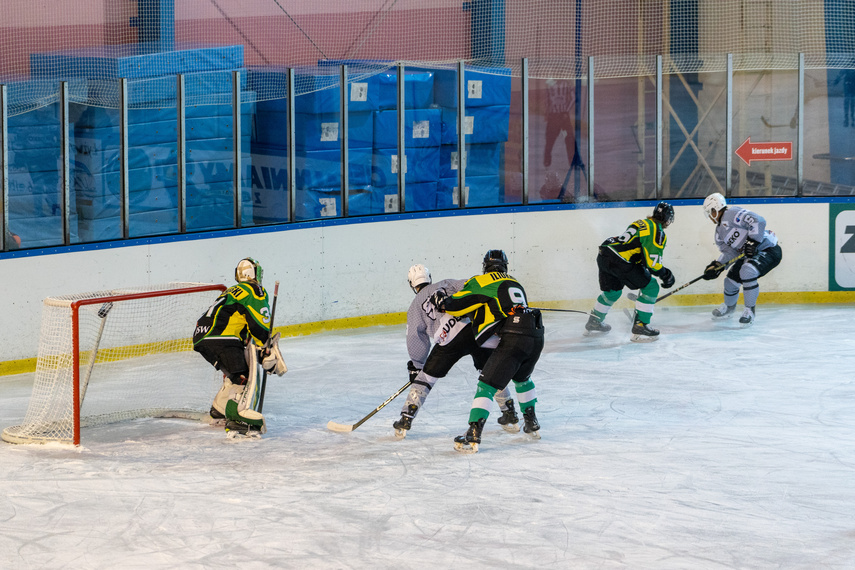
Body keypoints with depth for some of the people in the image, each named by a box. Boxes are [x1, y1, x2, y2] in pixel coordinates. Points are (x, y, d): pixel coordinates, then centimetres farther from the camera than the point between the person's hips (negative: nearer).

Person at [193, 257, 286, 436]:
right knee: (245, 376, -16)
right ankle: (238, 417, -35)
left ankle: (219, 410, 35)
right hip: (221, 337, -9)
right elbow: (259, 326, -5)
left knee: (234, 373, 27)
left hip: (201, 337, 9)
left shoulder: (232, 292, 34)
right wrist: (267, 354, 0)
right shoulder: (255, 291, 7)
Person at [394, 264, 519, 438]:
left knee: (426, 376, 13)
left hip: (449, 339, -2)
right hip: (476, 326, 2)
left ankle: (405, 421, 9)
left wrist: (416, 364, 24)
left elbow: (415, 338, 13)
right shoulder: (447, 284, 25)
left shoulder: (415, 306, 19)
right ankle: (510, 416, 27)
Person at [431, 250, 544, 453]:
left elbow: (456, 305, 3)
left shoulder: (481, 282, 6)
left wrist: (442, 301, 23)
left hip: (513, 339, -7)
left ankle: (473, 436, -14)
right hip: (536, 337, 7)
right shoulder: (515, 284, 27)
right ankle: (532, 424, 39)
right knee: (522, 378, 33)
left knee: (487, 385, -5)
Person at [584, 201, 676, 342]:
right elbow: (652, 262, -12)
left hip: (603, 255, 9)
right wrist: (666, 274, 4)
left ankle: (593, 323, 46)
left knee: (612, 291, 31)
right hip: (619, 260, -9)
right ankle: (640, 327, -4)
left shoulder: (641, 223, 22)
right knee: (650, 287, 0)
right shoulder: (657, 232, -6)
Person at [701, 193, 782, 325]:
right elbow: (729, 252, 5)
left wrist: (752, 242, -29)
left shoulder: (732, 213, -19)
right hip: (749, 255, 10)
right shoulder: (720, 231, 11)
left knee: (747, 271, -32)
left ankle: (750, 310, -18)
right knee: (731, 280, 11)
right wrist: (717, 265, -10)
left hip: (768, 250, -10)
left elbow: (758, 221, -28)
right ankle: (728, 306, 41)